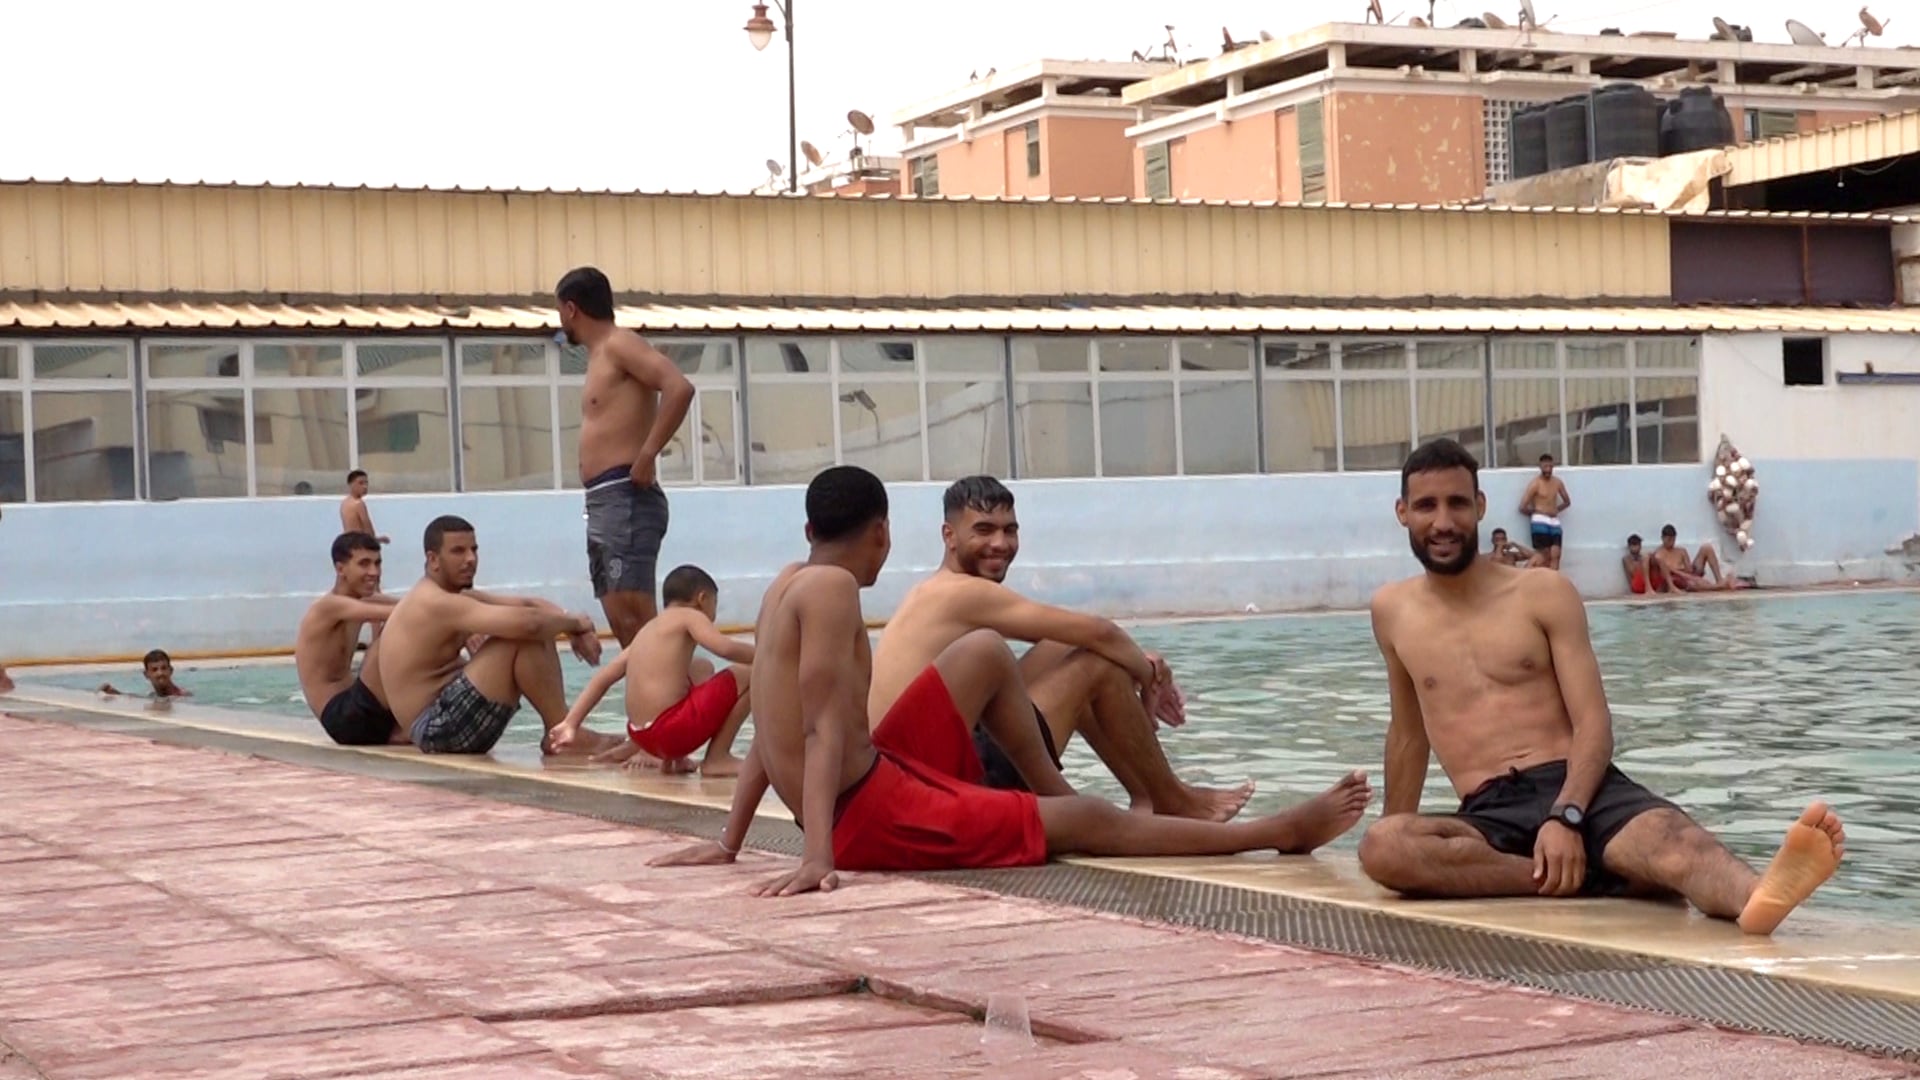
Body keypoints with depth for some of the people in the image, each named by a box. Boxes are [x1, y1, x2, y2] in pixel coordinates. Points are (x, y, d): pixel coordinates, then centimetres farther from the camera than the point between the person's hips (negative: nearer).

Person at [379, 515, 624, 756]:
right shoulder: (436, 604, -18)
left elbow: (528, 605, 14)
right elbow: (527, 622, -28)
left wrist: (573, 628, -4)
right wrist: (574, 622, -10)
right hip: (436, 730, -11)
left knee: (539, 635, 9)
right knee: (524, 638, -19)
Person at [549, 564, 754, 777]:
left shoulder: (647, 630, 21)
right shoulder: (689, 616, 1)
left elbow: (603, 677, 19)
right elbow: (725, 648, -16)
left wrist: (570, 724, 19)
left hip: (641, 734, 8)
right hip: (674, 731, -8)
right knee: (750, 675, 0)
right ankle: (718, 757, -2)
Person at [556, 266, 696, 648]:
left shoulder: (619, 345, -6)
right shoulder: (601, 356, 22)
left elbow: (679, 388, -21)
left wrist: (647, 455, -21)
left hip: (624, 499, -10)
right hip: (604, 503, 10)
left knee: (635, 620, -16)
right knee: (623, 623, 7)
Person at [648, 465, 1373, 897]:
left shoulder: (788, 584, 11)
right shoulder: (834, 586, -15)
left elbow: (773, 731, 16)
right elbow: (825, 729, -23)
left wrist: (729, 844, 17)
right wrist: (819, 856, -29)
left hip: (874, 775, 9)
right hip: (874, 820, -9)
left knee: (987, 653, 17)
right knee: (1087, 823, -5)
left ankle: (1056, 796, 26)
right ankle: (1284, 831, 0)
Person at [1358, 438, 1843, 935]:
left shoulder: (1545, 594, 7)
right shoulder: (1393, 611, 15)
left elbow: (1594, 725, -2)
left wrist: (1565, 817, -21)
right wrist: (1402, 840, 35)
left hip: (1581, 790, -1)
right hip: (1490, 816, 2)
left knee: (1670, 837, -38)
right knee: (1380, 846, -34)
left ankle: (1760, 894, -72)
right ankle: (1579, 881, -36)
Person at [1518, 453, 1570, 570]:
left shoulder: (1558, 482, 9)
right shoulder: (1535, 483, -7)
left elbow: (1567, 501, 25)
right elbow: (1523, 507, -10)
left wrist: (1556, 510, 12)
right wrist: (1535, 512, 4)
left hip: (1555, 522, 5)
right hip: (1540, 522, -5)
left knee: (1555, 556, -6)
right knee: (1544, 558, -6)